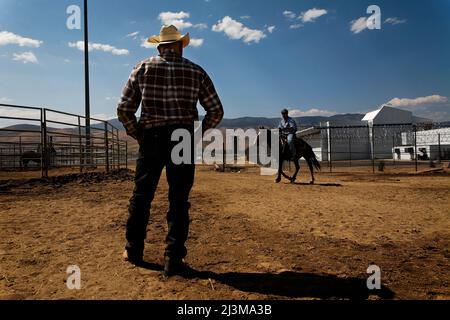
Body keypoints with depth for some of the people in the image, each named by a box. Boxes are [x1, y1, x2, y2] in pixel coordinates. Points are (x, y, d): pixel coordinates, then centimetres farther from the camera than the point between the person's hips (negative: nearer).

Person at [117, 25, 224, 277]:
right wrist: (198, 134, 10)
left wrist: (138, 134, 11)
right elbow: (216, 111, 2)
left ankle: (134, 251, 29)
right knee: (179, 200, 5)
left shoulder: (143, 67, 6)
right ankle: (174, 260, 9)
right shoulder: (196, 71, 6)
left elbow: (124, 110, 0)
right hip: (182, 139, -1)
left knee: (141, 195, 15)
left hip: (150, 138, 1)